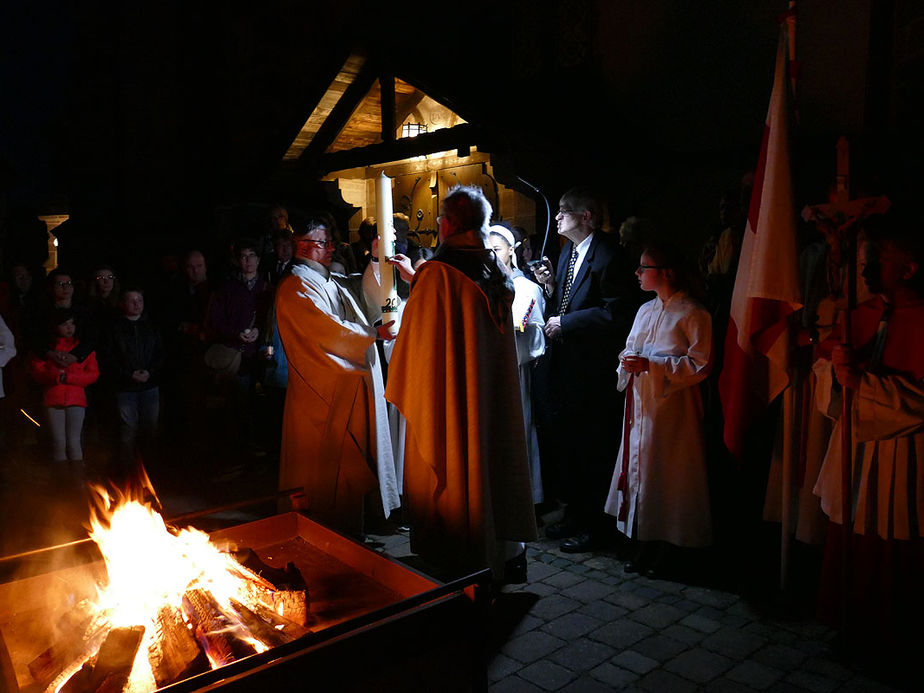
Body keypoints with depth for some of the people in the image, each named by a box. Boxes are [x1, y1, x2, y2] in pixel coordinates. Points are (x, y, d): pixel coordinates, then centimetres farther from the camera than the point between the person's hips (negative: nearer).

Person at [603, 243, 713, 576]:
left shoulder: (693, 314, -7)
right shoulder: (646, 310, 16)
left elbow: (699, 365, -13)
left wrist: (650, 365, -19)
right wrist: (628, 362, -2)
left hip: (672, 404, -7)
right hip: (641, 400, 7)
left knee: (664, 471, -2)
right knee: (639, 466, 7)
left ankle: (665, 546, 11)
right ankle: (646, 544, 17)